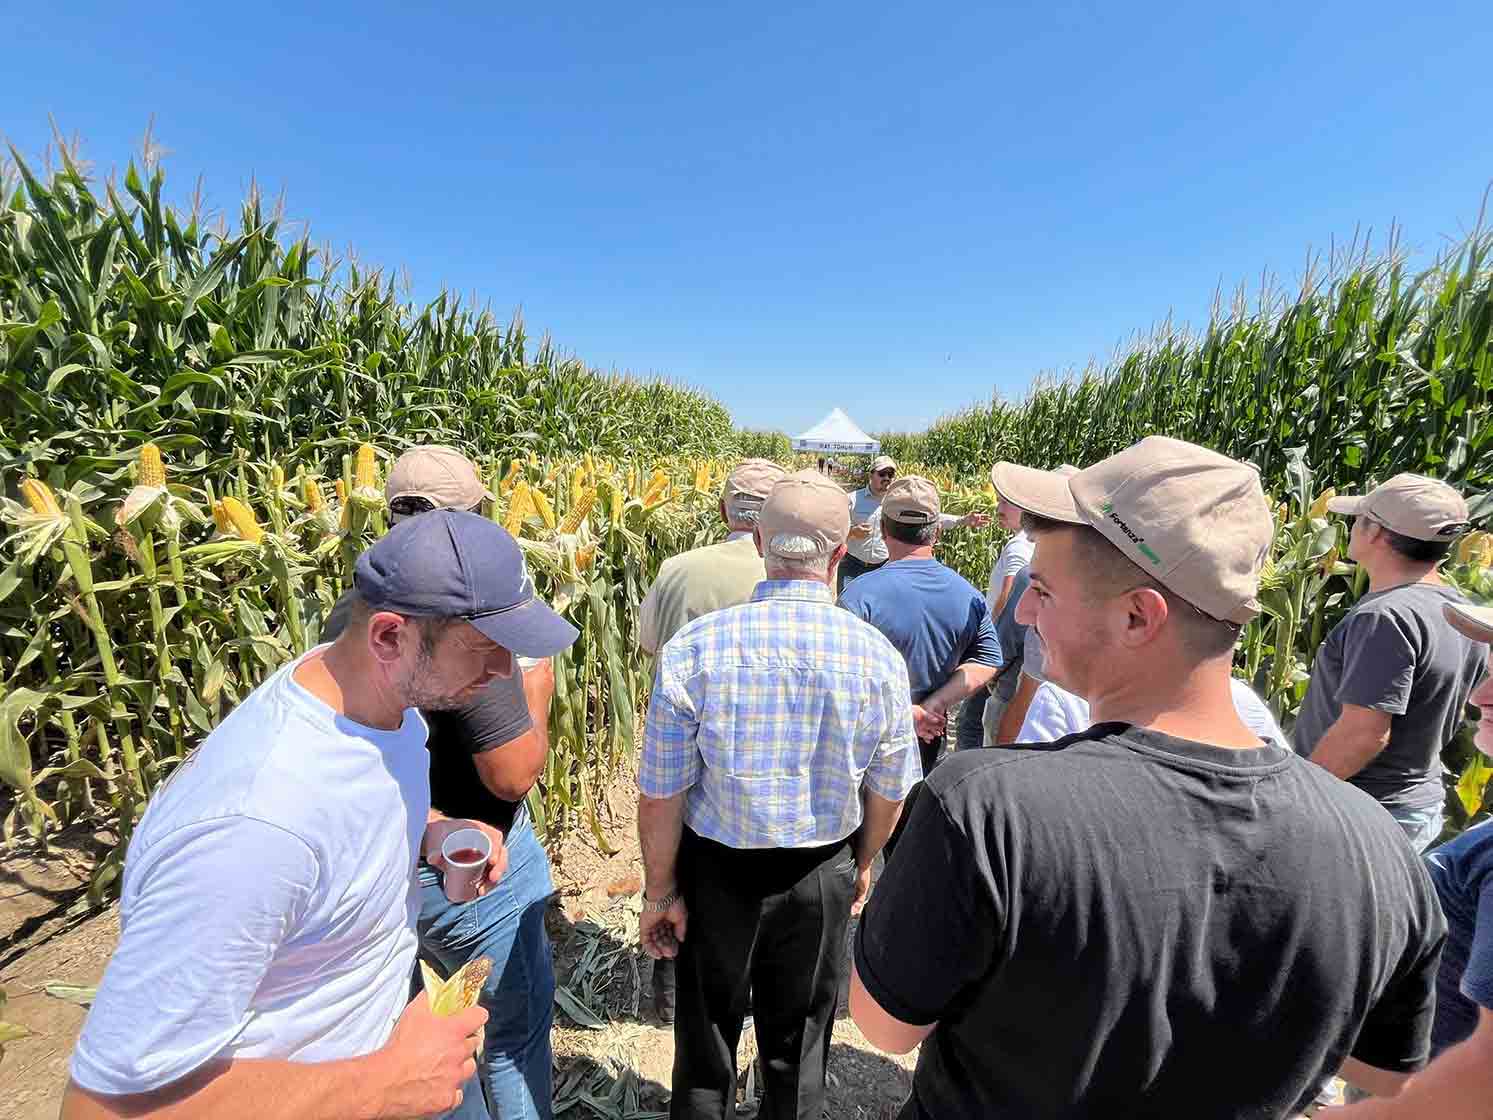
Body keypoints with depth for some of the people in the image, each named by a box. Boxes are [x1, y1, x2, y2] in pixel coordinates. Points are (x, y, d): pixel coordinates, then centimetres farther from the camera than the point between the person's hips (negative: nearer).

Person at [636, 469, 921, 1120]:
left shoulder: (693, 648, -23)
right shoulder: (878, 657, -16)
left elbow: (661, 793, -16)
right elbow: (889, 791, -3)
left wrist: (660, 890, 0)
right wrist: (861, 864, 15)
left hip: (717, 873, -1)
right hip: (822, 877, 2)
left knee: (707, 1041, 26)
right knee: (799, 1046, 27)